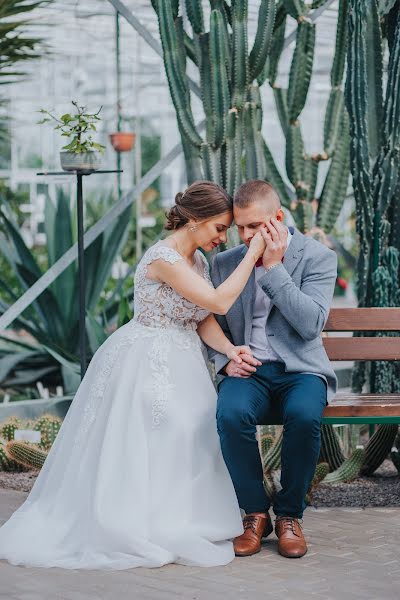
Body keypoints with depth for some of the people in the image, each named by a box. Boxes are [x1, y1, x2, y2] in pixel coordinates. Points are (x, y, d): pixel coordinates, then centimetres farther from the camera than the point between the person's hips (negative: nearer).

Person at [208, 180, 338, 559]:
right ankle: (255, 513, -11)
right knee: (231, 413, -33)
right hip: (248, 371, 2)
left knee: (304, 415, -36)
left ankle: (289, 514, -12)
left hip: (300, 370, -2)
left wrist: (274, 268, -15)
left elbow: (311, 324, -13)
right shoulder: (225, 263, 10)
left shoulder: (318, 257, -1)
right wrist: (226, 360, -5)